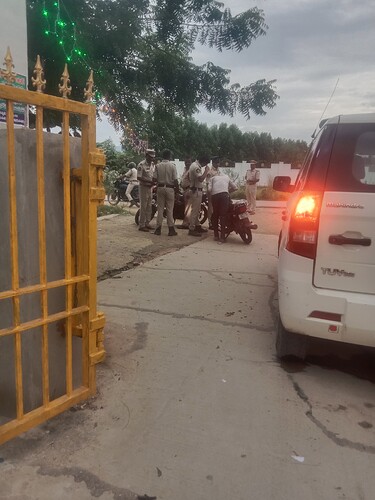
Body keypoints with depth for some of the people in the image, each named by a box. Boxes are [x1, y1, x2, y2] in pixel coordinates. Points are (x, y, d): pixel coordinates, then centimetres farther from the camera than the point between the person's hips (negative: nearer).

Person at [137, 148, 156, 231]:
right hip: (144, 187, -7)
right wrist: (149, 181, -24)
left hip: (150, 187, 7)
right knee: (143, 207, -6)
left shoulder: (152, 164, 11)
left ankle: (147, 223, 19)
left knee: (149, 206, 11)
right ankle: (142, 225, -1)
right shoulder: (141, 165, -13)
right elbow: (139, 177, -17)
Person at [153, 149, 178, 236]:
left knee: (160, 208, 8)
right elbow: (175, 180, -10)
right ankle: (171, 229, 5)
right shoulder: (172, 166, -8)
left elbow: (154, 179, -5)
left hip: (160, 188, 2)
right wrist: (177, 188, 5)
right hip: (170, 188, -2)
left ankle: (158, 229, 8)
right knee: (169, 209, 3)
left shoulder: (158, 166, -3)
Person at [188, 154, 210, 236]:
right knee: (195, 210, -8)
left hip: (197, 190, 11)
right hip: (196, 190, -11)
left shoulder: (195, 165, 14)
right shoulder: (196, 167, -19)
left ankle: (197, 226, 27)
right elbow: (201, 178, -28)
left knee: (197, 210, 17)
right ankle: (191, 229, -5)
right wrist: (206, 171, -19)